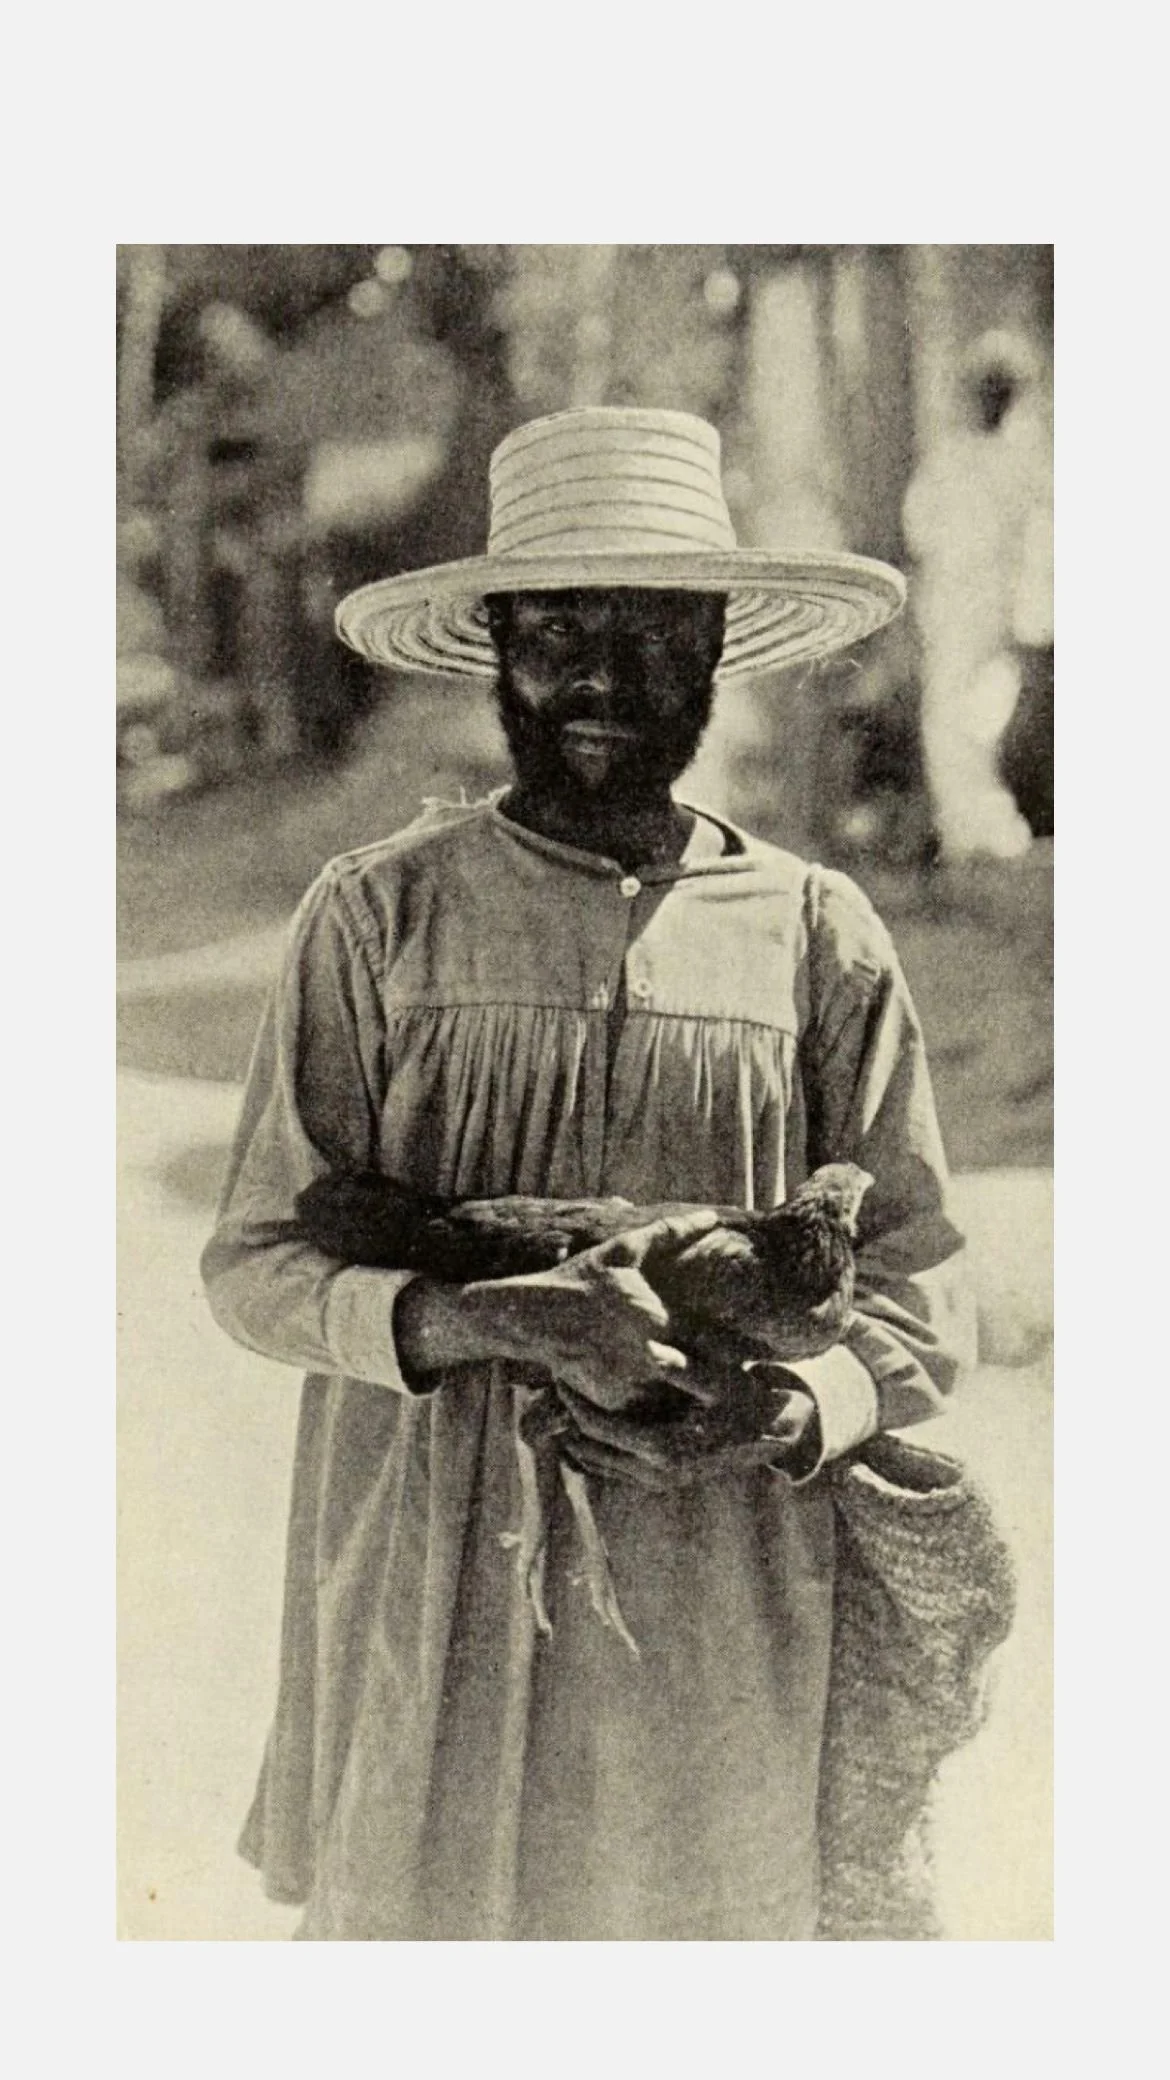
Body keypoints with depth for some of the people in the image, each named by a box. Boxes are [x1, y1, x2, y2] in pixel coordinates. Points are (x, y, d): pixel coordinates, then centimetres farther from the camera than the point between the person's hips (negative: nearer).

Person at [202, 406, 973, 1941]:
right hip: (426, 1598, 0)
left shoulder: (818, 937, 4)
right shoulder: (377, 917, 0)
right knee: (403, 1916, 7)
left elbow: (922, 1295, 5)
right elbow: (254, 1263, -1)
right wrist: (488, 1318, -19)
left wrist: (785, 1417, -15)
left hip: (721, 1623, 1)